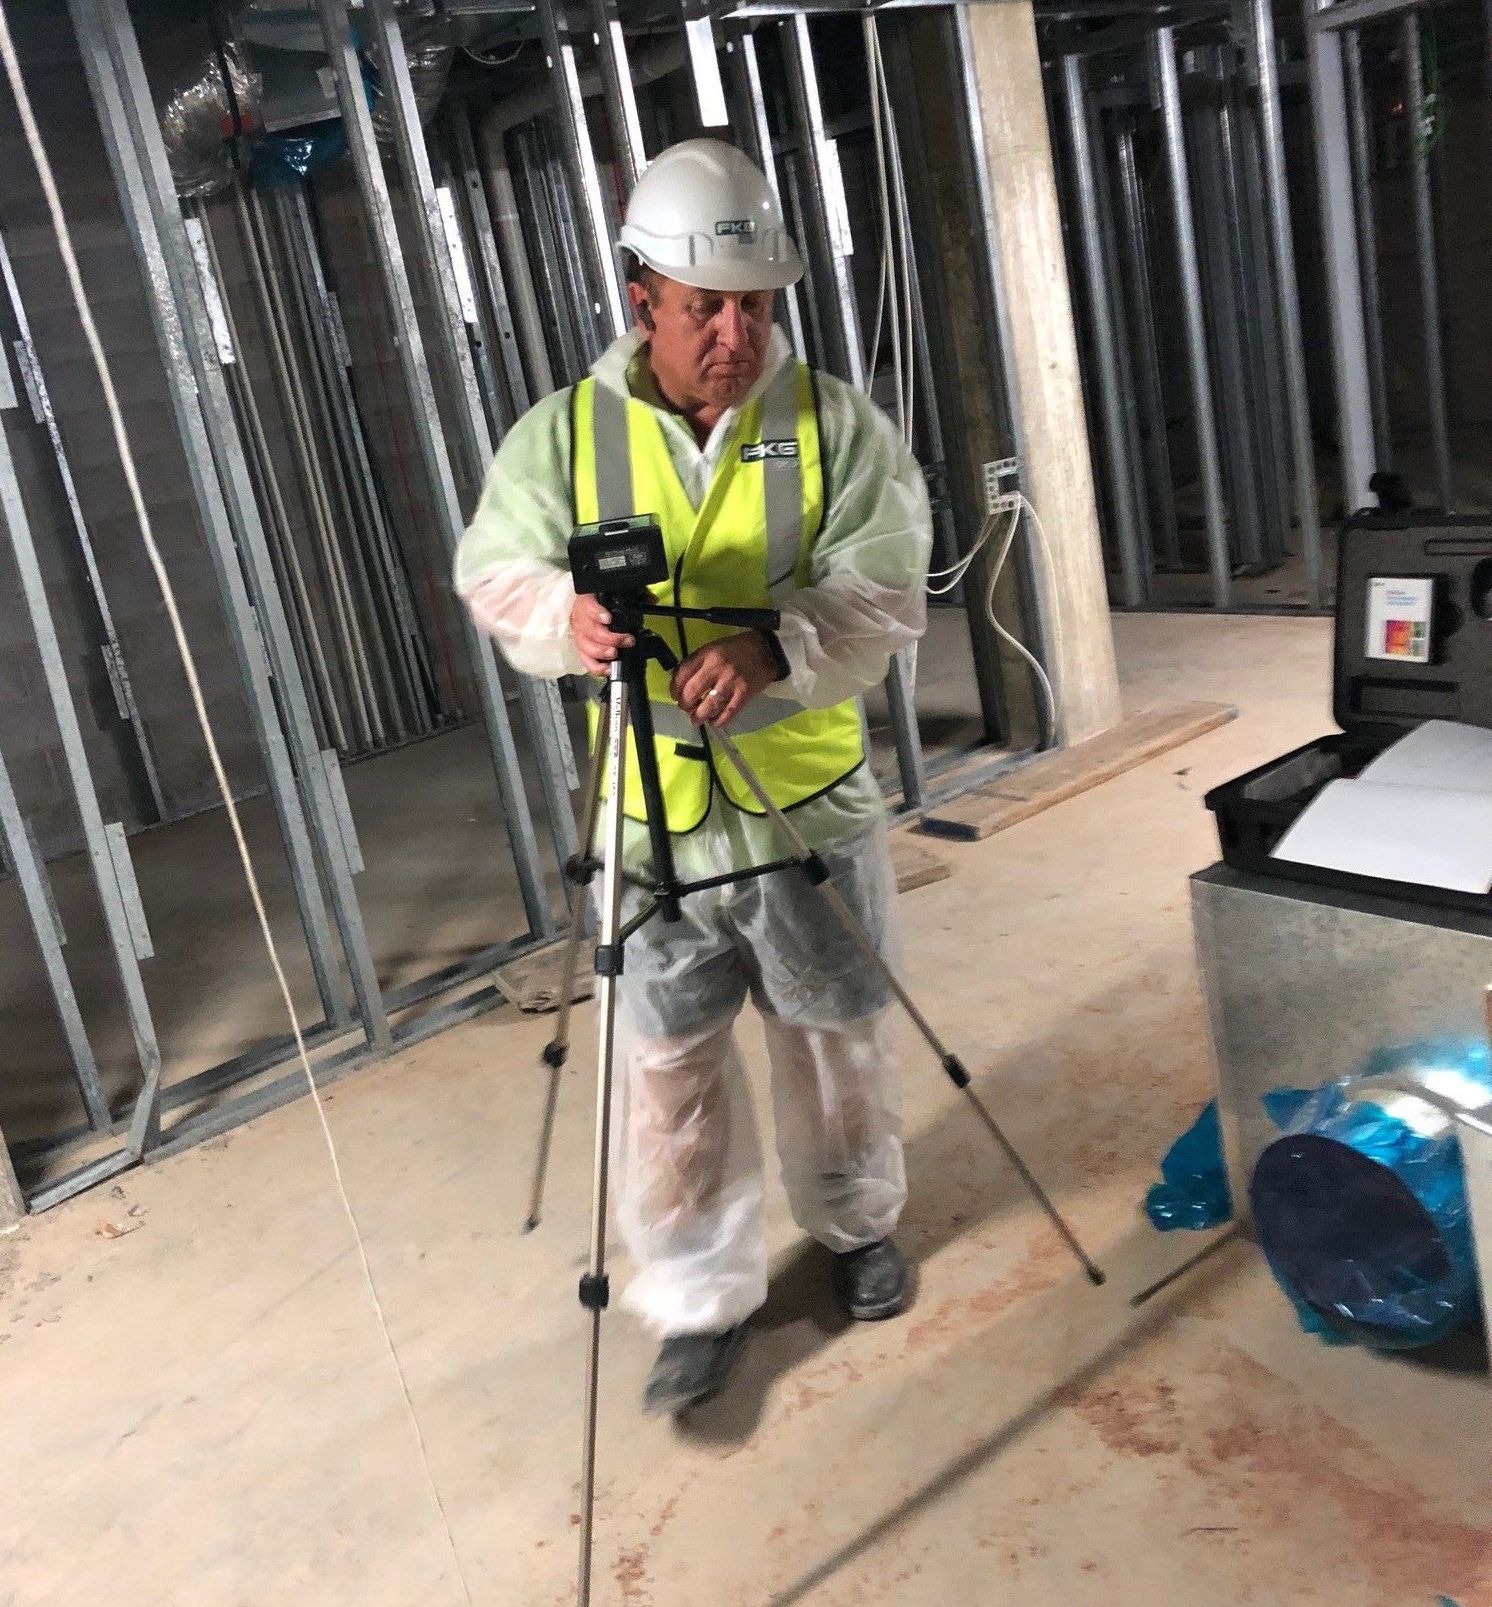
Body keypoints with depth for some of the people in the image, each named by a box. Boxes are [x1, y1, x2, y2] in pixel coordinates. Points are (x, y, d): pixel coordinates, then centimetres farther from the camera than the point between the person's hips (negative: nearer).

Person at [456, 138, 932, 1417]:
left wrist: (774, 648, -31)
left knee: (840, 1032, 16)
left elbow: (886, 593, -11)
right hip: (653, 816, 0)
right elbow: (497, 575, 1)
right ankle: (701, 1297, 26)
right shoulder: (565, 432, -1)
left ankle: (858, 1223, 43)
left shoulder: (837, 424, -4)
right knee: (669, 1063, 6)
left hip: (814, 801, 0)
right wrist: (566, 615, -23)